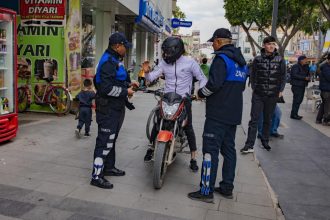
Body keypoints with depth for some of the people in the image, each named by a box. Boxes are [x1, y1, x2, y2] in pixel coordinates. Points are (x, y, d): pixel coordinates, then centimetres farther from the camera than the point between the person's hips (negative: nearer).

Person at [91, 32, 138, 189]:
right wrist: (125, 91, -18)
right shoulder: (108, 62, -19)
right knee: (105, 141, -7)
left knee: (111, 139, 19)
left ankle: (109, 167, 33)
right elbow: (106, 88, -27)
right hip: (108, 108, -11)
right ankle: (97, 176, 0)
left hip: (115, 107, 11)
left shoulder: (115, 60, 16)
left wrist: (128, 84, 12)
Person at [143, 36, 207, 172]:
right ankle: (152, 148, 25)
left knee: (188, 128, -2)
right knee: (157, 123, 0)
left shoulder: (190, 62, -5)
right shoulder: (164, 63, 5)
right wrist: (147, 72, -18)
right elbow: (152, 77, 4)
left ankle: (193, 159, 8)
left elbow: (203, 79, -2)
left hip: (184, 100, -3)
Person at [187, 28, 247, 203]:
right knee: (228, 149, 13)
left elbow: (214, 84, -22)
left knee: (210, 150, -5)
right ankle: (227, 187, 22)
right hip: (234, 113, 9)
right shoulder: (241, 61, 17)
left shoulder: (221, 58, -12)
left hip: (218, 114, -9)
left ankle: (206, 191, 0)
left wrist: (201, 93, -5)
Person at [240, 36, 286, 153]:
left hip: (273, 95, 1)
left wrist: (280, 90, 3)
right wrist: (254, 88, 0)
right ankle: (249, 145, -3)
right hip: (258, 95, -1)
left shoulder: (280, 60, 3)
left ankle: (265, 141, 28)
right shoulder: (257, 59, 1)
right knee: (254, 119, -4)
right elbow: (252, 75, 6)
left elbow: (283, 77, 8)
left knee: (268, 120, 13)